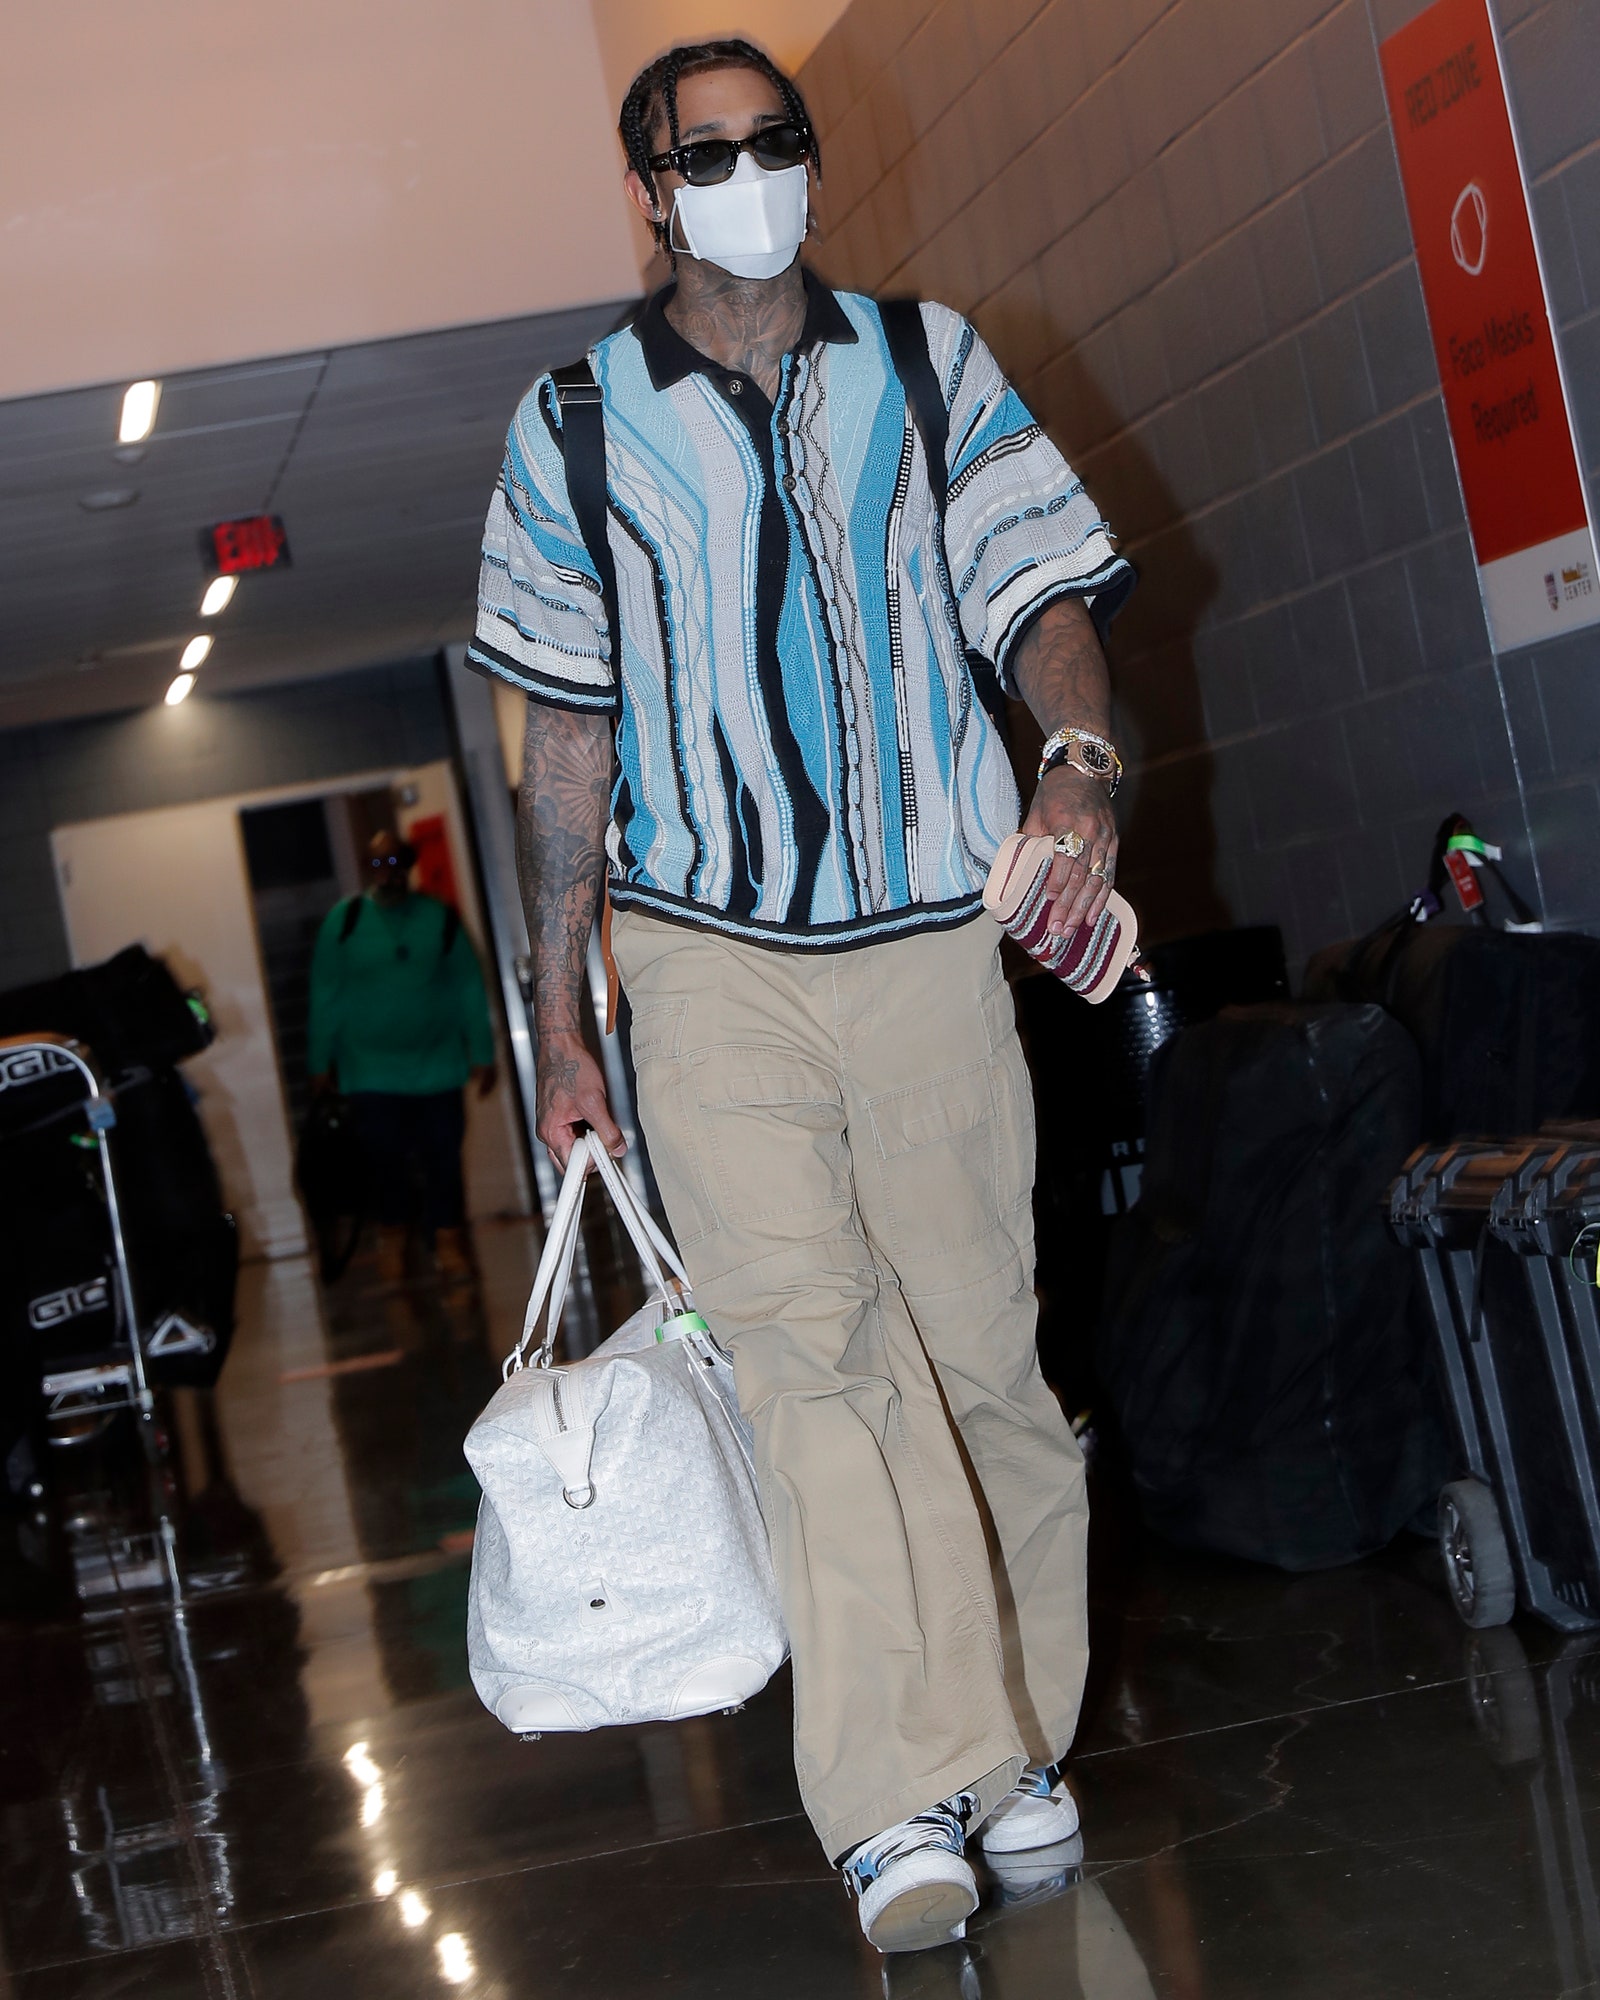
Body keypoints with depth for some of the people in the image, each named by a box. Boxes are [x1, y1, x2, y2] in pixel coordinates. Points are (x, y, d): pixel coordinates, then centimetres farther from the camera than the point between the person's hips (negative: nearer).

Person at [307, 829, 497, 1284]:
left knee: (442, 1157, 0)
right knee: (386, 1158, -3)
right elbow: (326, 996, 1)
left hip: (436, 1066, 1)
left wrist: (482, 1054, 2)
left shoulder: (440, 918, 2)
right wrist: (320, 1062, 1)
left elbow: (469, 989, 4)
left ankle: (447, 1238, 12)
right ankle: (392, 1235, 15)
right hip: (371, 1071, -1)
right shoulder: (344, 920, -1)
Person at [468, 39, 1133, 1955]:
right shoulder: (575, 423, 9)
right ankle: (904, 1798, -20)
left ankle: (1016, 1733, 18)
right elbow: (567, 737, 11)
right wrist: (558, 1024, 9)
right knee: (803, 1334, -16)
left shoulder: (930, 367, 12)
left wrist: (1079, 755, -16)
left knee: (977, 1345, 3)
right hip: (713, 953, -1)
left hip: (931, 937, 1)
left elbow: (1044, 593, 7)